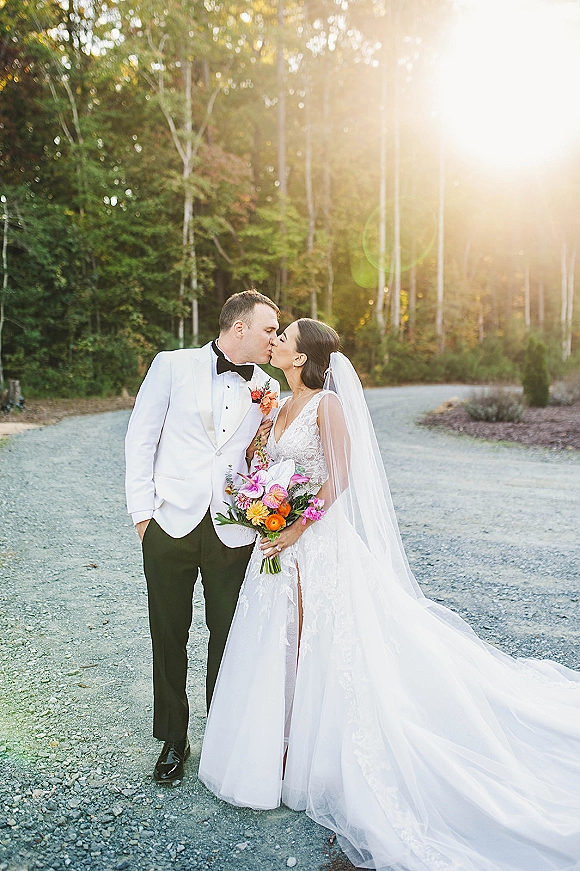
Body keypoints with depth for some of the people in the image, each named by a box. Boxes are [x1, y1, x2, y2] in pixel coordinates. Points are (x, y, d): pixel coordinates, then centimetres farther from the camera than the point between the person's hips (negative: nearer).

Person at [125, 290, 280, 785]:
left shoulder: (267, 388, 8)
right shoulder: (173, 366, 0)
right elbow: (141, 439, 0)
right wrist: (142, 512, -4)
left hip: (233, 533, 2)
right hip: (171, 526, -1)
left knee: (229, 637, 11)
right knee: (169, 636, 11)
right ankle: (174, 739, 32)